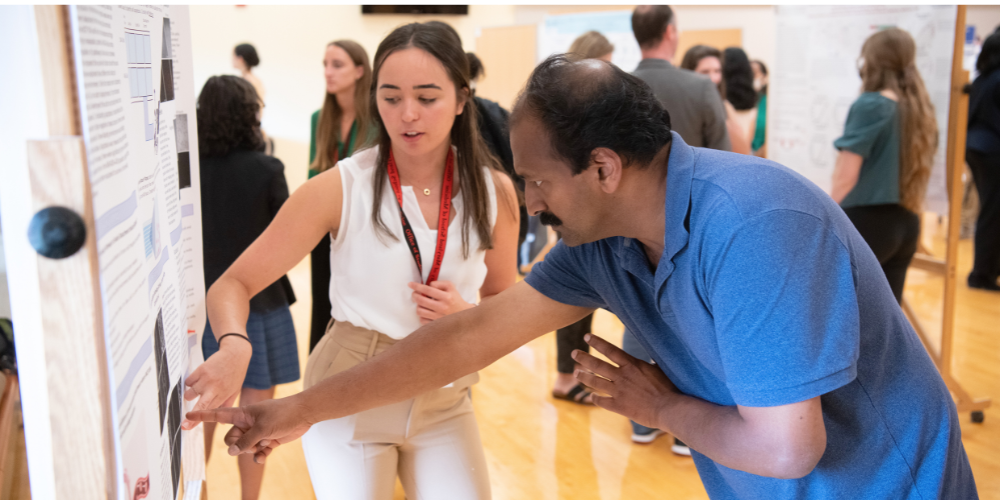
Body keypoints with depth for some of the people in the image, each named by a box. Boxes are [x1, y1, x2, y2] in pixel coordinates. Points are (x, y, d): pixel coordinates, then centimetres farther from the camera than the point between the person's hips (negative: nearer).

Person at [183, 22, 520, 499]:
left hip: (443, 401, 3)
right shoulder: (341, 187, -15)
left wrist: (465, 316, -16)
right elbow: (232, 285, -14)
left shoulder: (494, 191, -7)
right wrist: (234, 348, -35)